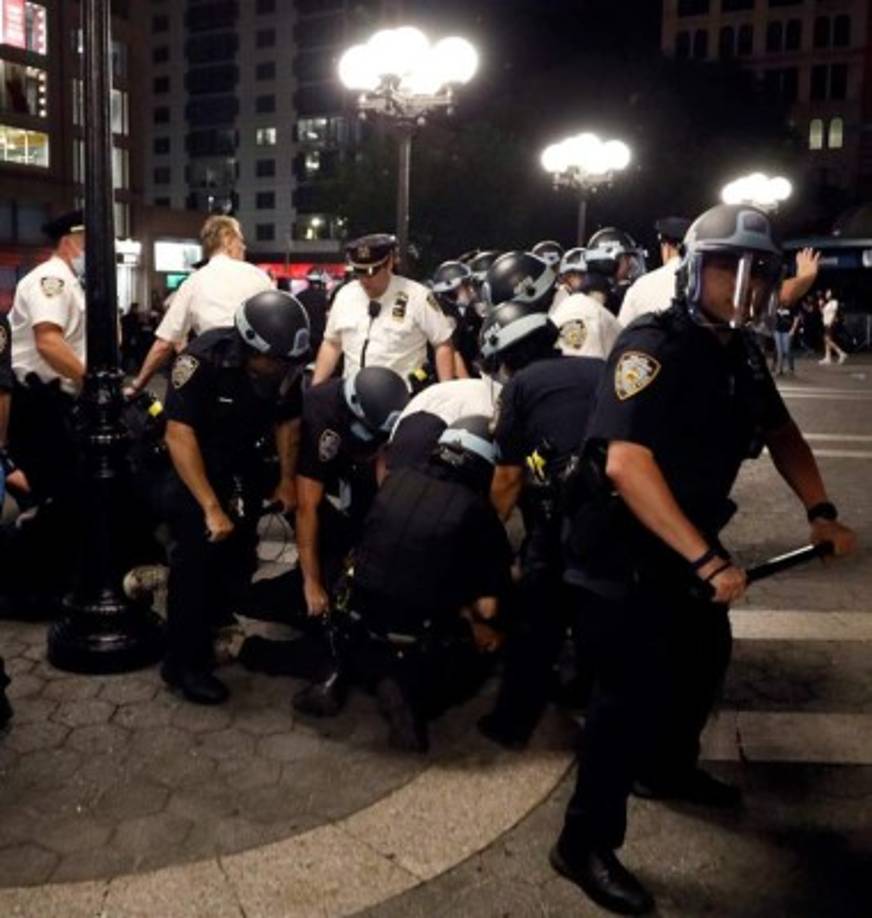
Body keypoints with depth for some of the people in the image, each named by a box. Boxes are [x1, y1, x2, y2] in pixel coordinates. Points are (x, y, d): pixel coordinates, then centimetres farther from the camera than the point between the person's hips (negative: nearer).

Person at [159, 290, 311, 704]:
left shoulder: (285, 365, -16)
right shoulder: (201, 359, -31)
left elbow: (288, 421, 3)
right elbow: (179, 436, -30)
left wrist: (287, 479, -1)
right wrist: (211, 507, -32)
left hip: (241, 463, 5)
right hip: (190, 461, -5)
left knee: (239, 557, 5)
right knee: (197, 557, -12)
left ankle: (211, 624, 30)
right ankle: (183, 663, 1)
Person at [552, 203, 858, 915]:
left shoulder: (741, 352, 5)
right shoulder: (655, 347, -22)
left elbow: (781, 432, 18)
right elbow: (626, 463, -34)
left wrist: (820, 511, 4)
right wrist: (707, 560, -36)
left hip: (685, 544, 9)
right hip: (622, 554, -9)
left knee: (706, 656, 22)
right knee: (634, 689, -7)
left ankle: (666, 768, 47)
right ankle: (586, 844, 10)